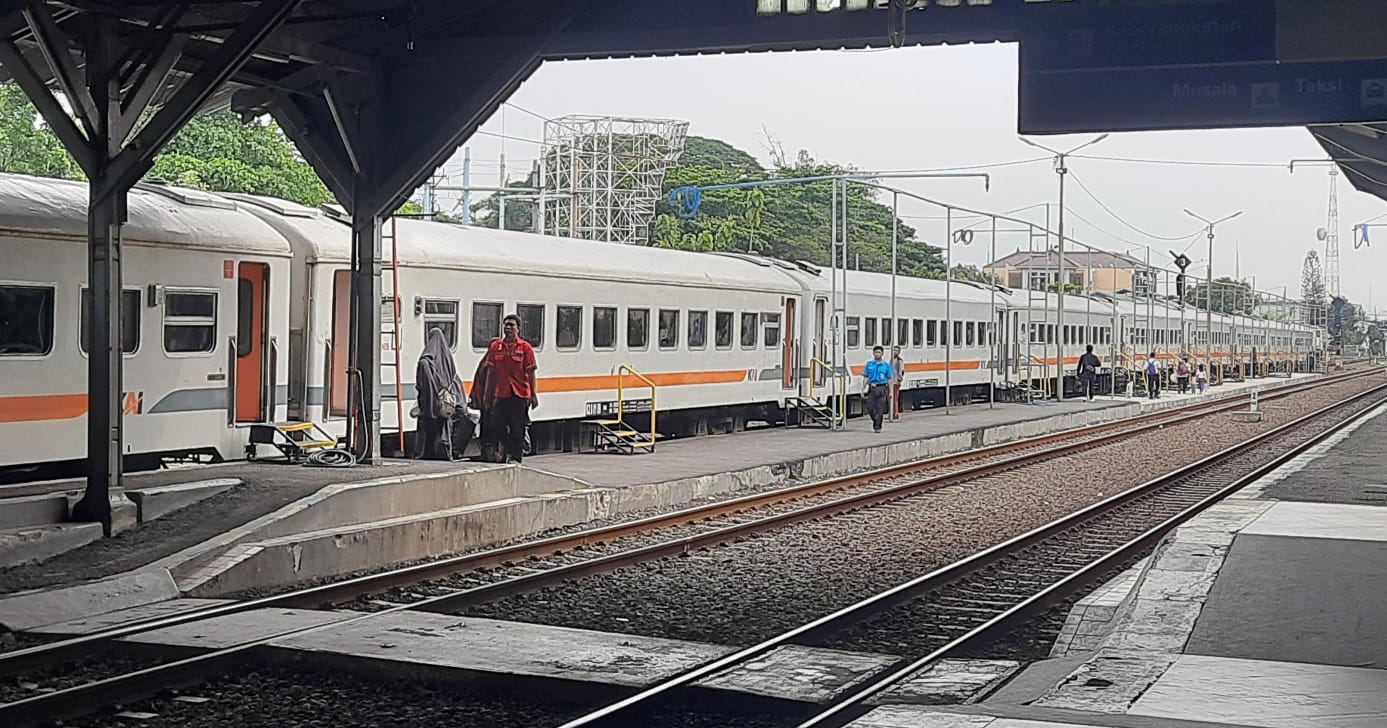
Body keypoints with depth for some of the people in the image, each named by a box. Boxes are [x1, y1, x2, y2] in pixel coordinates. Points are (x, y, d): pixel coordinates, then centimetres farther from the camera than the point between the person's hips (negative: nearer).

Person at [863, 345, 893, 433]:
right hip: (871, 388, 2)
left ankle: (878, 426, 1)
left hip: (881, 388, -2)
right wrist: (863, 389, 1)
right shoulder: (869, 364, 9)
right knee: (870, 408, -1)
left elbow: (889, 379, 7)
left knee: (879, 409, -5)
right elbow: (865, 377, 9)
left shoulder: (886, 365, 5)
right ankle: (875, 421, 24)